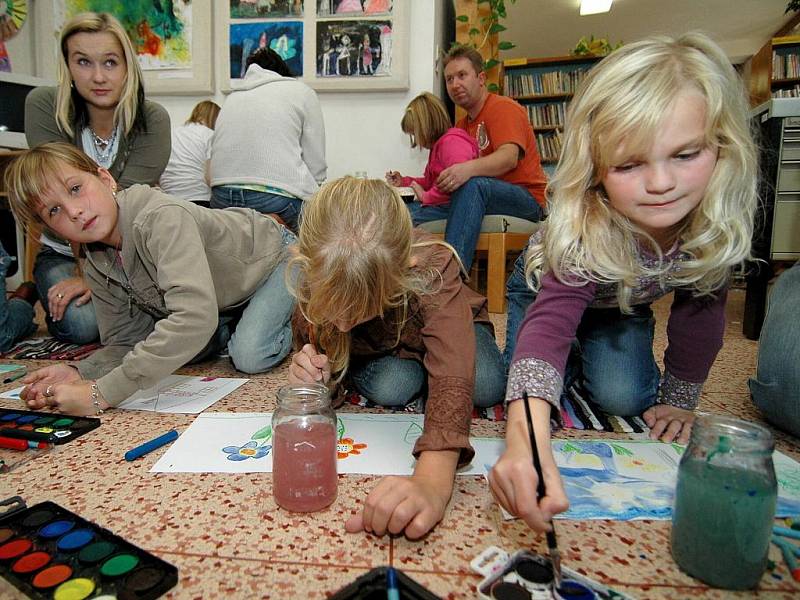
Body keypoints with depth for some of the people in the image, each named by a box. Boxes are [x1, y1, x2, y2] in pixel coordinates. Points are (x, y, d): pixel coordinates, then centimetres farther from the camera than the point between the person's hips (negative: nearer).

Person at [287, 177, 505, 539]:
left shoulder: (432, 268, -43)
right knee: (389, 388, -31)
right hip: (377, 351, 2)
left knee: (486, 386, -30)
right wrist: (312, 375, -40)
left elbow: (453, 373, -56)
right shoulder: (317, 276, -31)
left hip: (441, 328, -1)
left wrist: (433, 479, -71)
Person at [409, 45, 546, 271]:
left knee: (472, 185, -37)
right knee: (415, 214, -10)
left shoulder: (504, 108, -3)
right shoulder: (462, 125, 20)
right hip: (480, 202, 7)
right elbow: (450, 180, 14)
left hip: (527, 200, -7)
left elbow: (509, 157, -22)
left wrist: (468, 168, -39)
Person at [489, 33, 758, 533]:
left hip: (624, 307, 3)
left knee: (625, 399, -13)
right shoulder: (582, 230, -44)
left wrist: (679, 399, -6)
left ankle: (591, 360, 24)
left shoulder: (721, 221, -30)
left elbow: (700, 311, -14)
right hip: (551, 288, -2)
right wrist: (527, 441, -75)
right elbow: (550, 323, -58)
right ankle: (575, 364, 22)